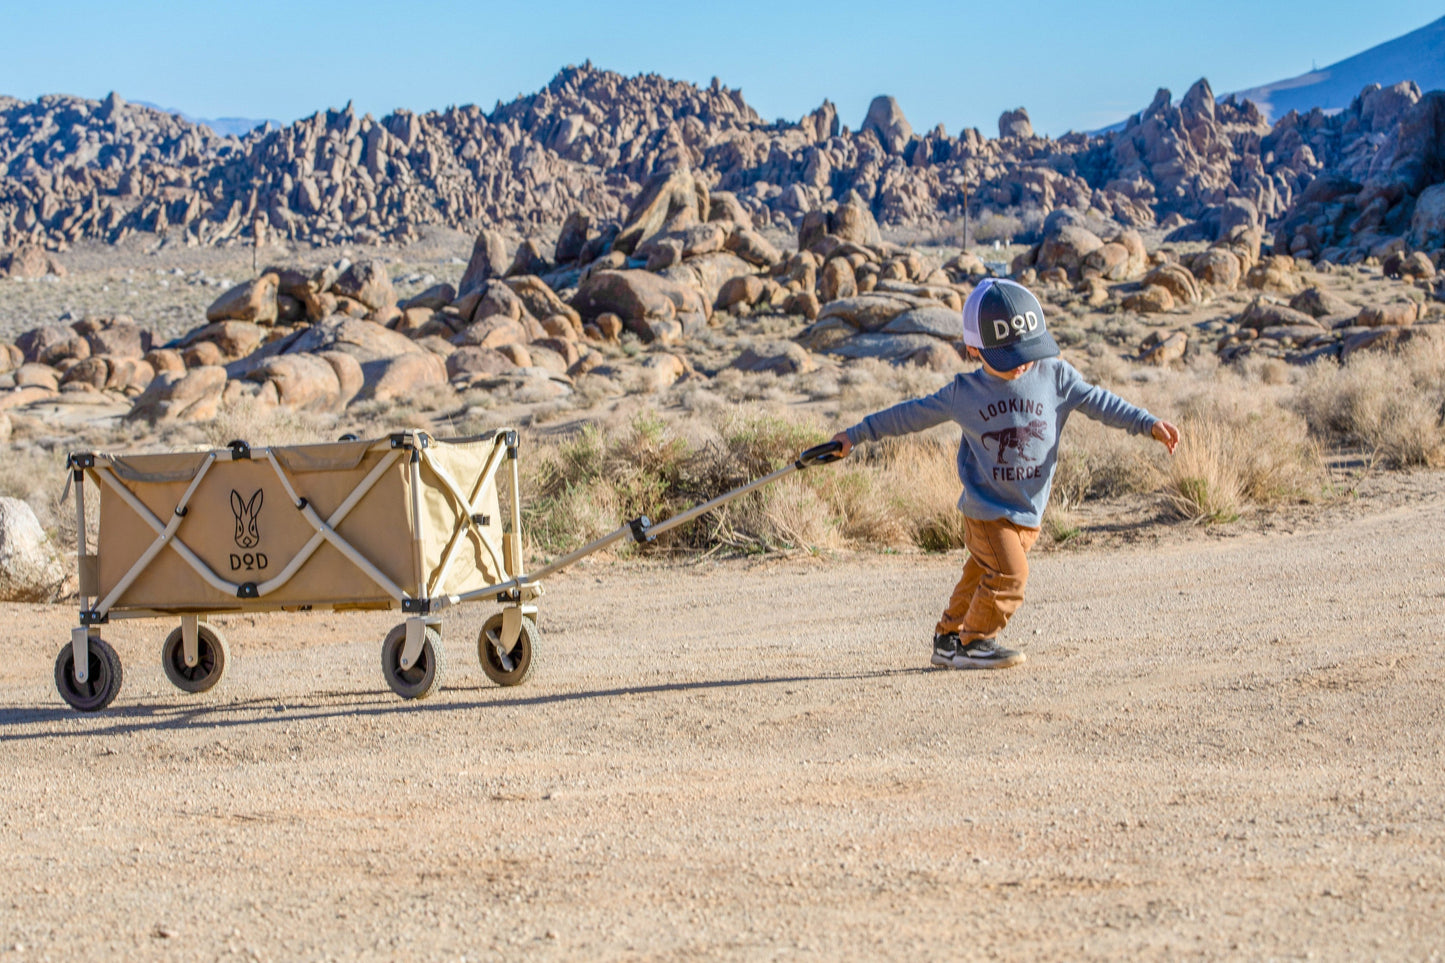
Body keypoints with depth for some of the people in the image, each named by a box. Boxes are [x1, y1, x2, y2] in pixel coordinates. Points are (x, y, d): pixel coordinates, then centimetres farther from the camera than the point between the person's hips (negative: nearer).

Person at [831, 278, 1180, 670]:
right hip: (986, 509, -3)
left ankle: (949, 638, 24)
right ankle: (972, 642, -1)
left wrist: (1150, 424, -13)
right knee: (1009, 574, -14)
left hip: (1029, 510, 3)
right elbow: (912, 414, 4)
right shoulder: (964, 393, -5)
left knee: (982, 575, 10)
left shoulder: (1055, 376, -2)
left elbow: (1097, 401, -3)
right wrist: (855, 435, 8)